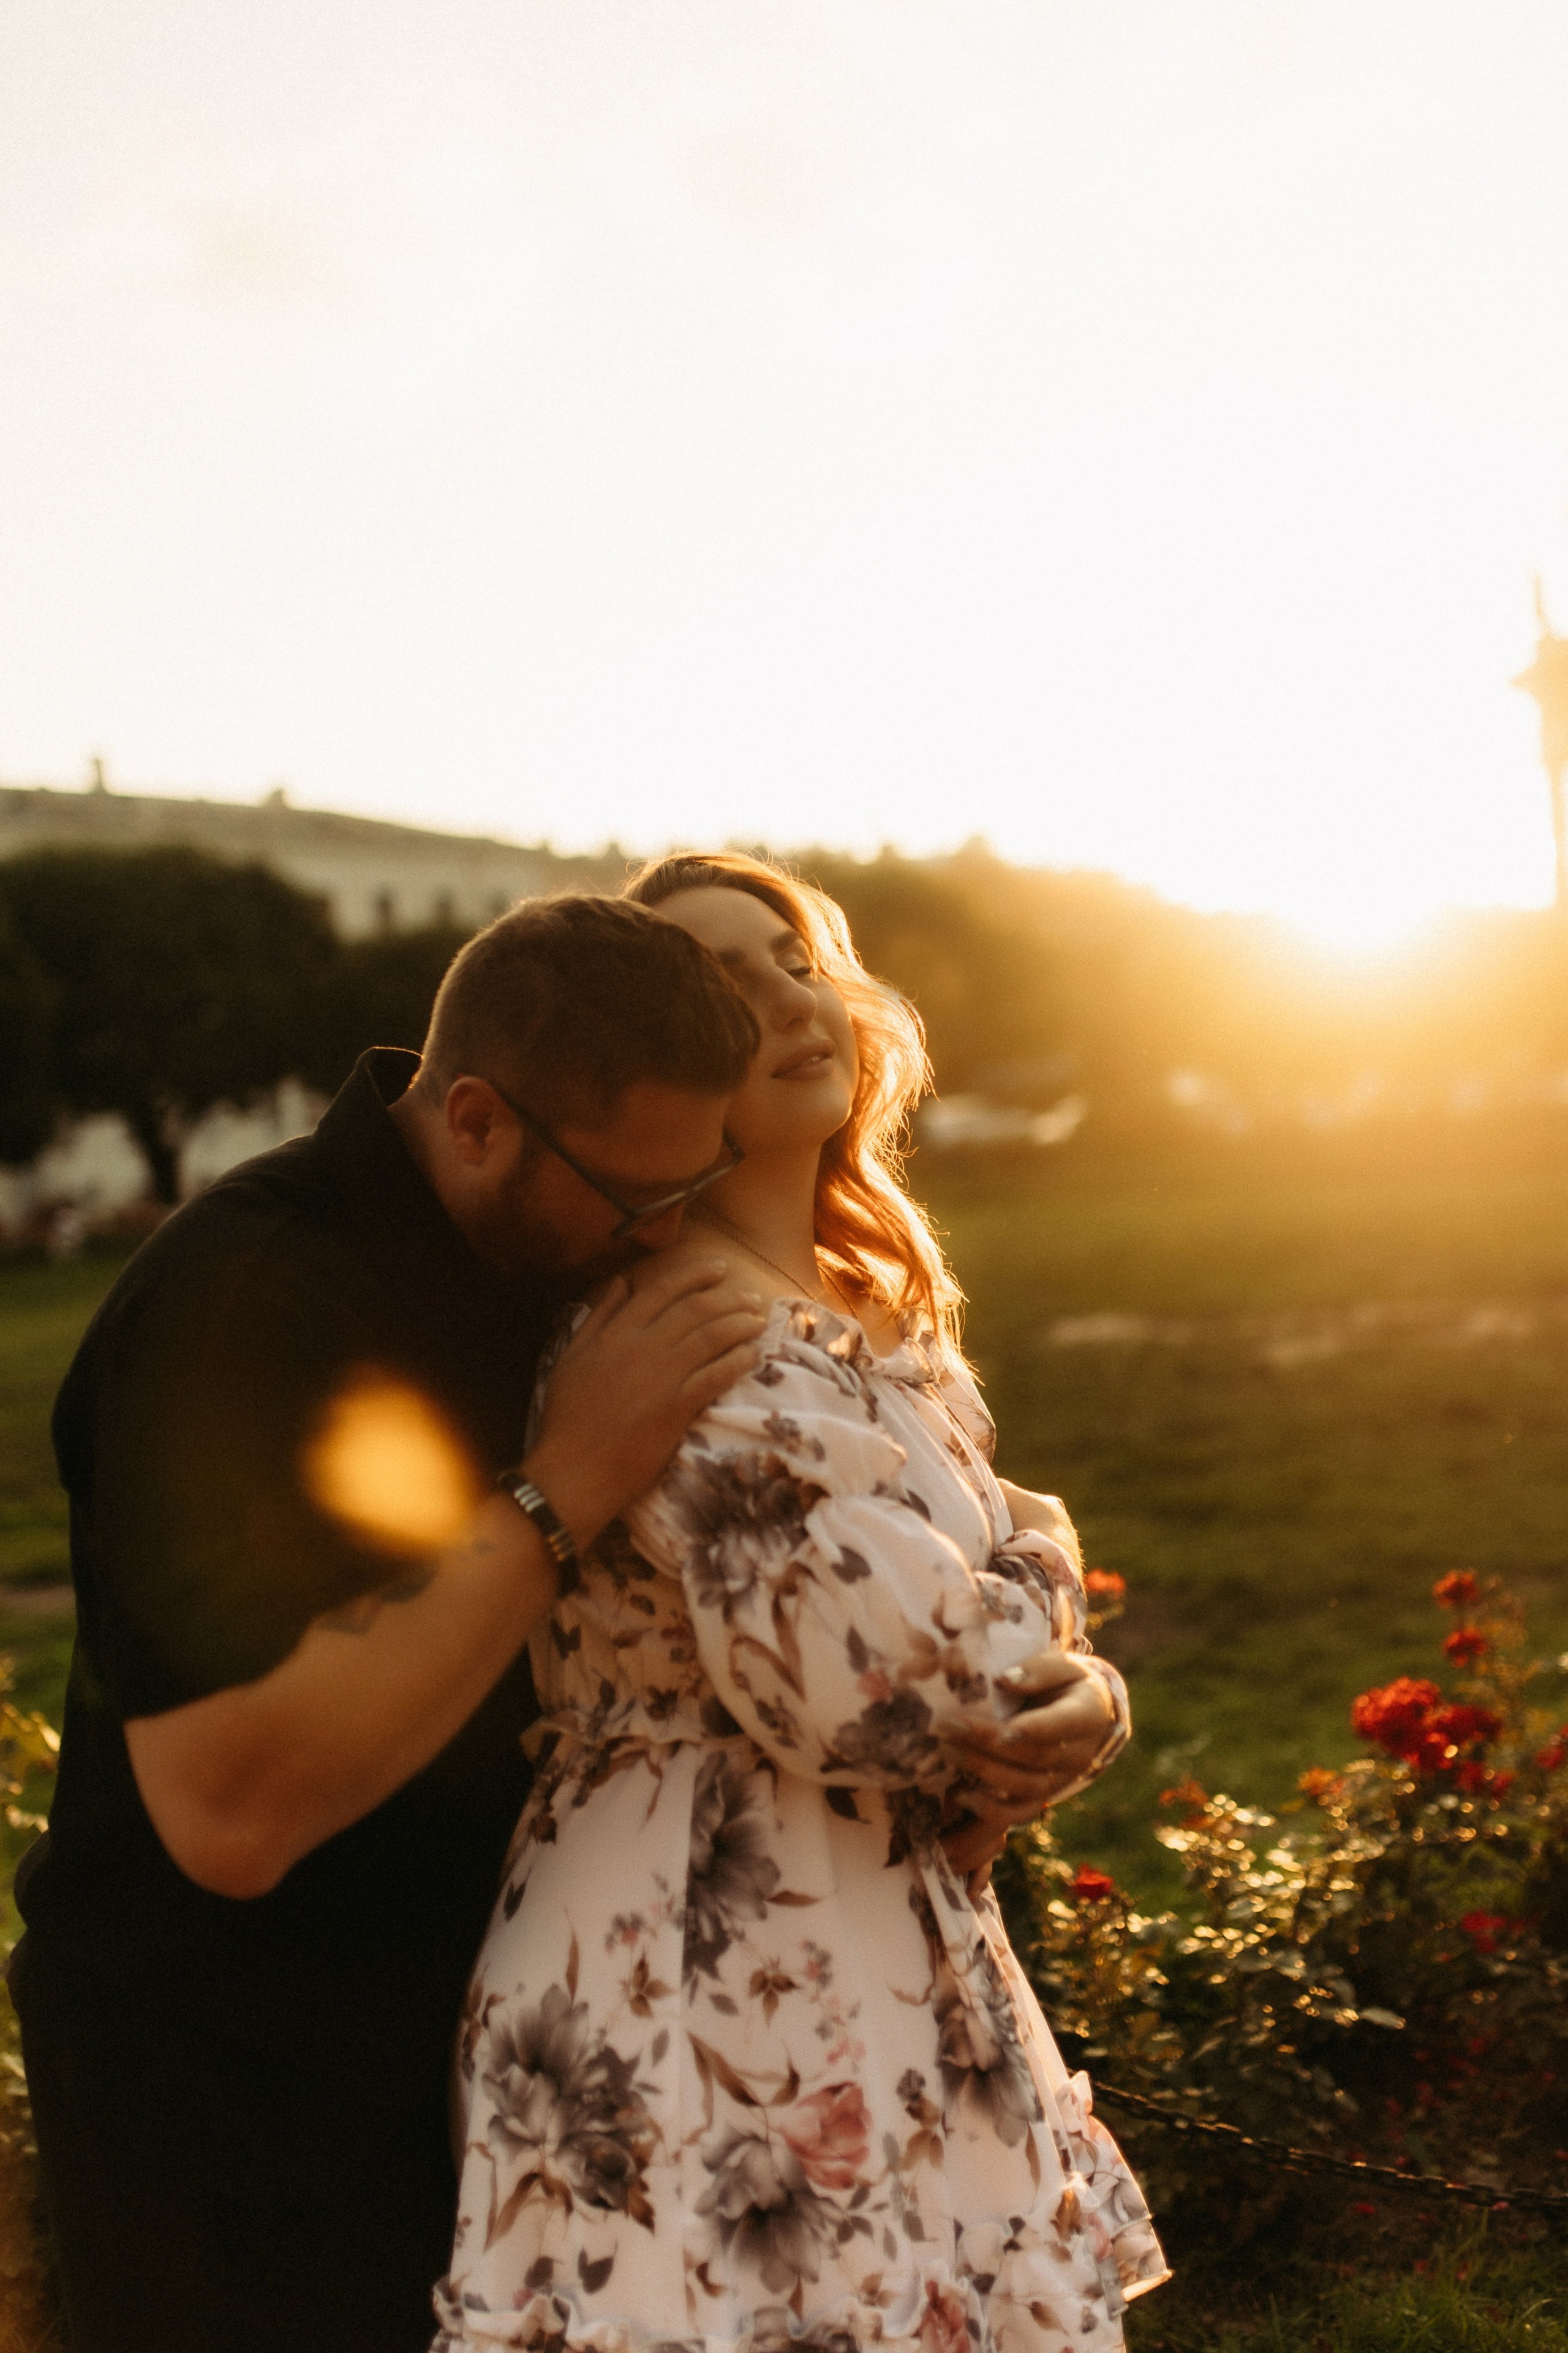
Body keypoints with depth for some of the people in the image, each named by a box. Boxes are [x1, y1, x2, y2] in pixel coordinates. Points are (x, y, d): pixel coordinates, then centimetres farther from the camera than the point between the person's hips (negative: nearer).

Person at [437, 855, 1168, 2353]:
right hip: (712, 2002, -8)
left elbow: (1029, 1593, 14)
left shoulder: (886, 1315, 11)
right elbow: (860, 1672, -25)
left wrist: (1076, 1698, -8)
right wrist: (1030, 1617, -5)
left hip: (898, 1981, 8)